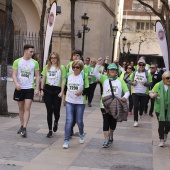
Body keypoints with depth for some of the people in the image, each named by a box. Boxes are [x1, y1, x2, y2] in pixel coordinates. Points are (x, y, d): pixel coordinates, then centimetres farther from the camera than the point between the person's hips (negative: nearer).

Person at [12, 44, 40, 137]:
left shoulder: (34, 62, 2)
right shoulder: (17, 61, 0)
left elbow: (37, 76, 5)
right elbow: (14, 74, -4)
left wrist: (37, 88, -4)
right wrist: (16, 83, -23)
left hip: (29, 88, -1)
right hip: (19, 88, 1)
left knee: (27, 108, -9)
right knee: (21, 108, 11)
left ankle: (24, 128, -12)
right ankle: (22, 126, 24)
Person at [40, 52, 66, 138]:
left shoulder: (61, 68, 1)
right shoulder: (47, 67, 9)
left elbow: (63, 80, 0)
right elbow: (43, 79, 11)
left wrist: (62, 91, -7)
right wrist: (42, 89, 5)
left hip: (57, 90, -2)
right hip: (47, 90, 2)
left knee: (56, 110, 1)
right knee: (49, 111, 2)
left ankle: (56, 122, 36)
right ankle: (50, 130, 10)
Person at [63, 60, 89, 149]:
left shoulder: (84, 76, -6)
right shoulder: (69, 75, 5)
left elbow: (87, 89, -5)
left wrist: (81, 92, -24)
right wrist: (65, 96, 17)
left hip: (80, 102, -2)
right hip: (69, 101, 2)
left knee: (79, 121, 7)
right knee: (69, 120, -7)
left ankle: (82, 134, 38)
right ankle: (66, 140, -2)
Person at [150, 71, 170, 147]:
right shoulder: (158, 85, -6)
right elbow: (151, 93, 1)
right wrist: (153, 95, -21)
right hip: (159, 108, -1)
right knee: (161, 124, 3)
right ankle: (161, 140, 22)